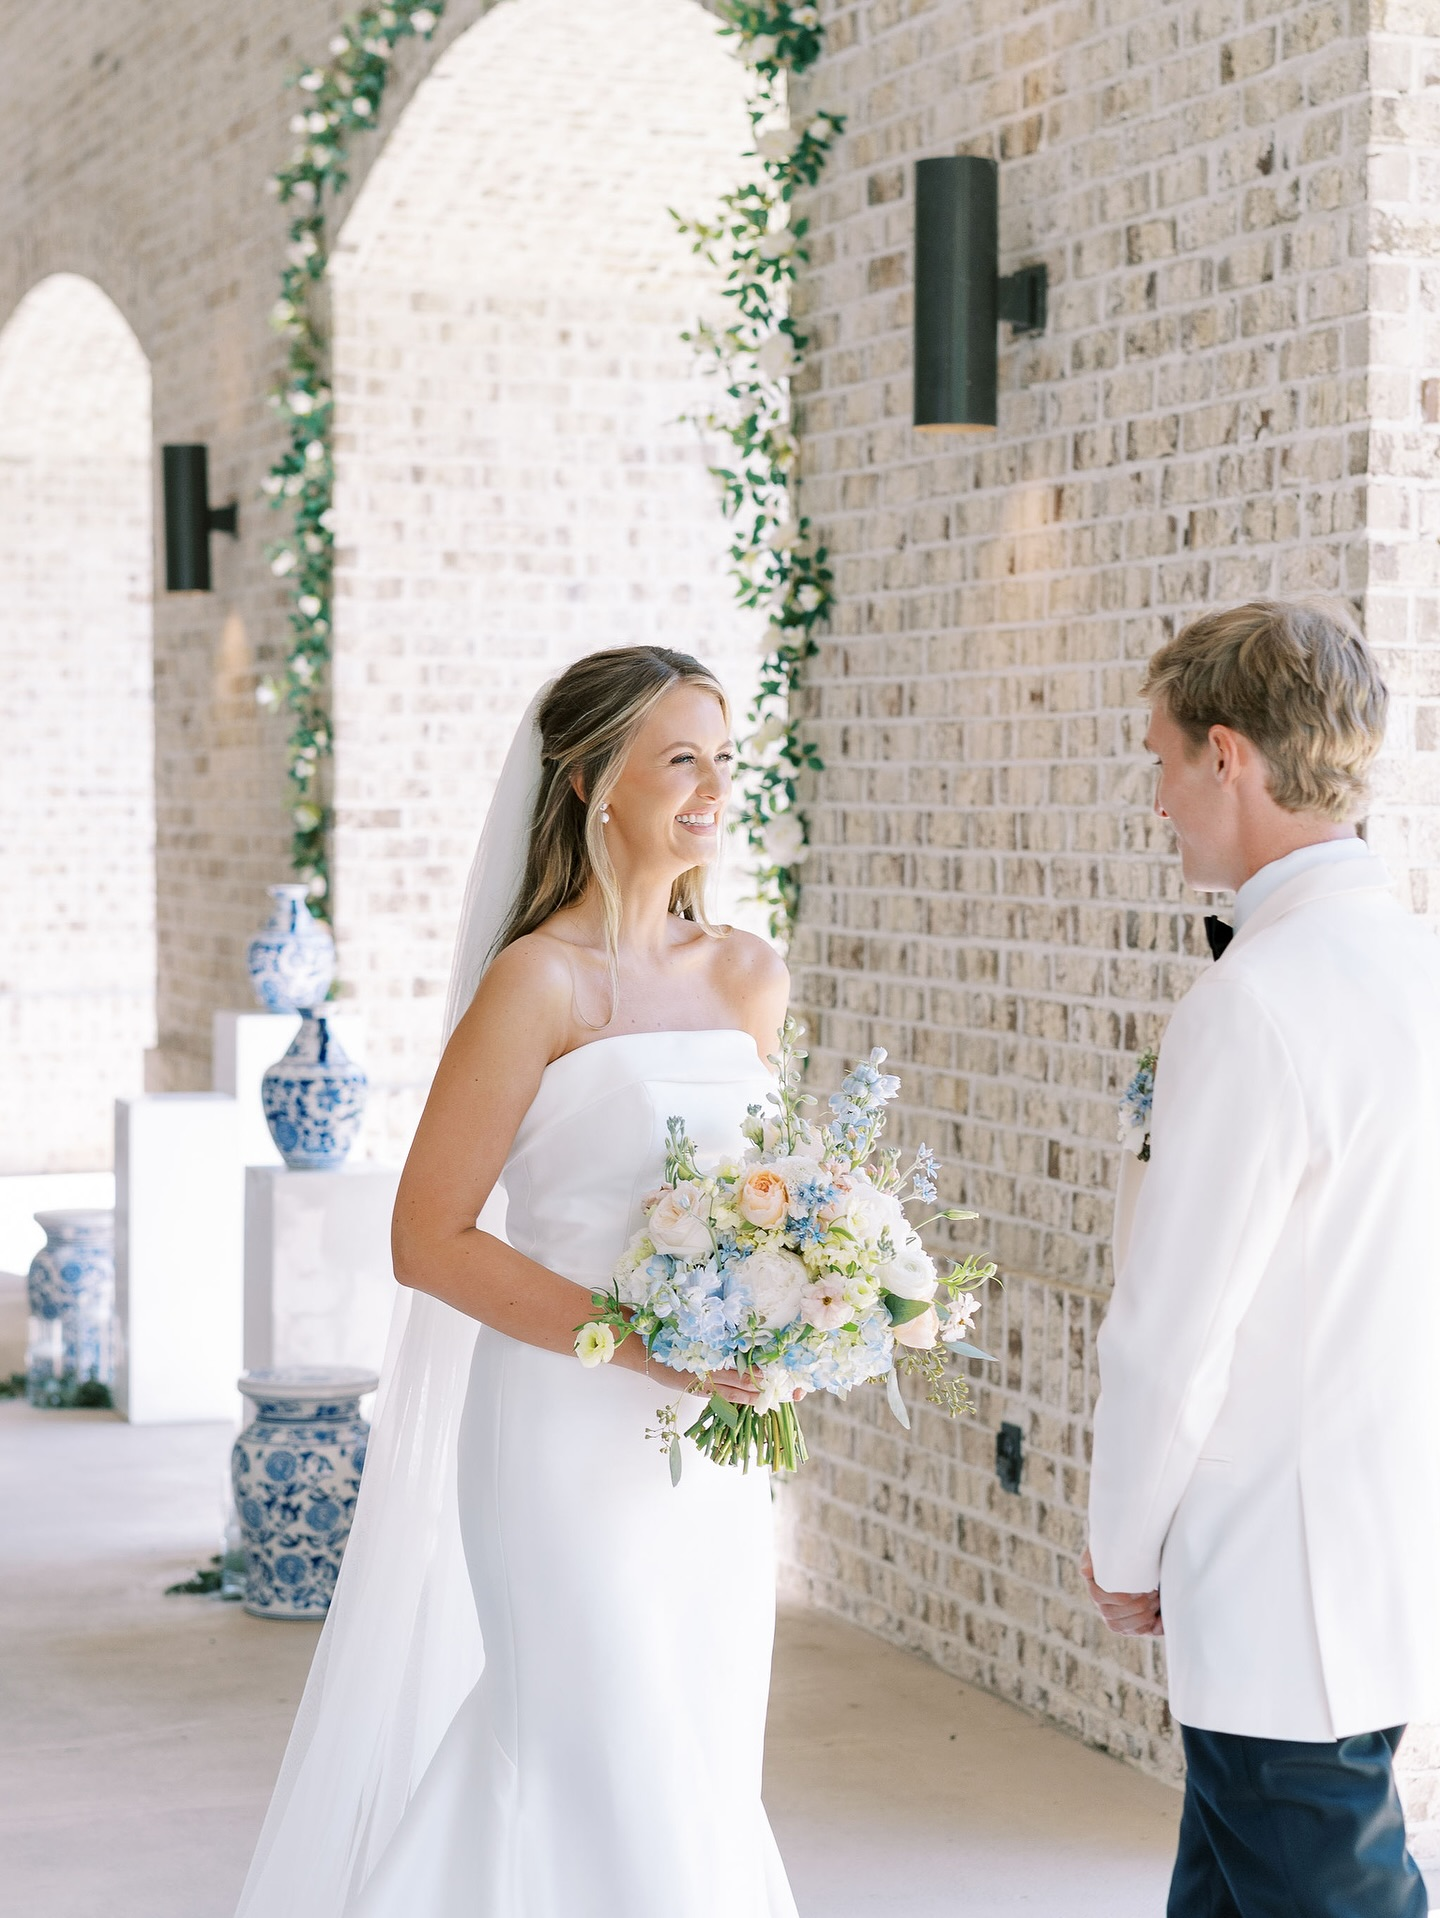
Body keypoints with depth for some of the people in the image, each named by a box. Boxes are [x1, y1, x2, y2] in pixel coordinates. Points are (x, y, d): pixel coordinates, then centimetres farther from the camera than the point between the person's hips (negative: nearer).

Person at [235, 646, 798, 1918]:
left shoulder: (750, 977, 9)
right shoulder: (538, 980, -10)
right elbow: (430, 1239, -13)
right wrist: (641, 1341, -20)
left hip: (714, 1460, 6)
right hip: (572, 1440, -6)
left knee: (705, 1787, 12)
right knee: (613, 1790, -3)